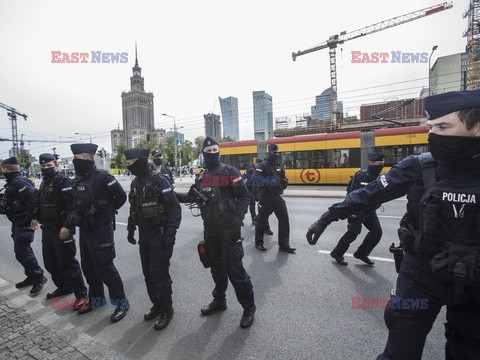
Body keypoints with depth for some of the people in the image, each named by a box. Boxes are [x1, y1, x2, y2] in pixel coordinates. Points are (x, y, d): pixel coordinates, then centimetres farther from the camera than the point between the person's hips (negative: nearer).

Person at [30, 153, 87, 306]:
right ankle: (64, 287, 37)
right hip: (47, 229, 9)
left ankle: (81, 294, 9)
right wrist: (35, 217, 17)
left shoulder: (63, 181, -14)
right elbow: (39, 202, 28)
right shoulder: (44, 183, 14)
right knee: (50, 263, 19)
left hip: (61, 230, -9)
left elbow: (72, 206, -22)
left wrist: (66, 226, -26)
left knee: (67, 264, -4)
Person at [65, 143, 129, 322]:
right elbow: (77, 203, 18)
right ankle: (96, 299, 39)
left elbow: (121, 196, -12)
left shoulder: (102, 177, -17)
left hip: (101, 230, -9)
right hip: (84, 229, 9)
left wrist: (106, 211, -2)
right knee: (88, 267, 20)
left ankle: (121, 303, 14)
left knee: (105, 268, -3)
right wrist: (74, 215, -2)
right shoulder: (78, 179, 9)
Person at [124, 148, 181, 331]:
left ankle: (166, 310, 17)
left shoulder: (159, 180, -16)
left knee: (158, 274, -2)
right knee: (148, 272, 15)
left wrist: (170, 233, -20)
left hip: (159, 234, -8)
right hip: (144, 234, 8)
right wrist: (131, 229, 18)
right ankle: (156, 304, 34)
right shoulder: (135, 183, 9)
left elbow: (175, 208, -18)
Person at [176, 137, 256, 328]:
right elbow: (190, 197, 18)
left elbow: (244, 197, -10)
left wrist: (237, 221, -19)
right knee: (216, 267, 19)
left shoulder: (229, 172, -8)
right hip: (210, 230, 6)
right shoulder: (201, 176, 9)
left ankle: (248, 307, 19)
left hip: (228, 229, -6)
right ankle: (219, 301, 40)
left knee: (234, 269, -2)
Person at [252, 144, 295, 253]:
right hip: (265, 198, -6)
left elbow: (284, 180, 21)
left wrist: (282, 186, 1)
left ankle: (284, 244, 12)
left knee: (284, 219, 1)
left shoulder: (279, 166, 15)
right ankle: (258, 243, 24)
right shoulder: (263, 166, -8)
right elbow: (255, 179, -23)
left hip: (277, 197, 6)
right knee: (262, 220, 6)